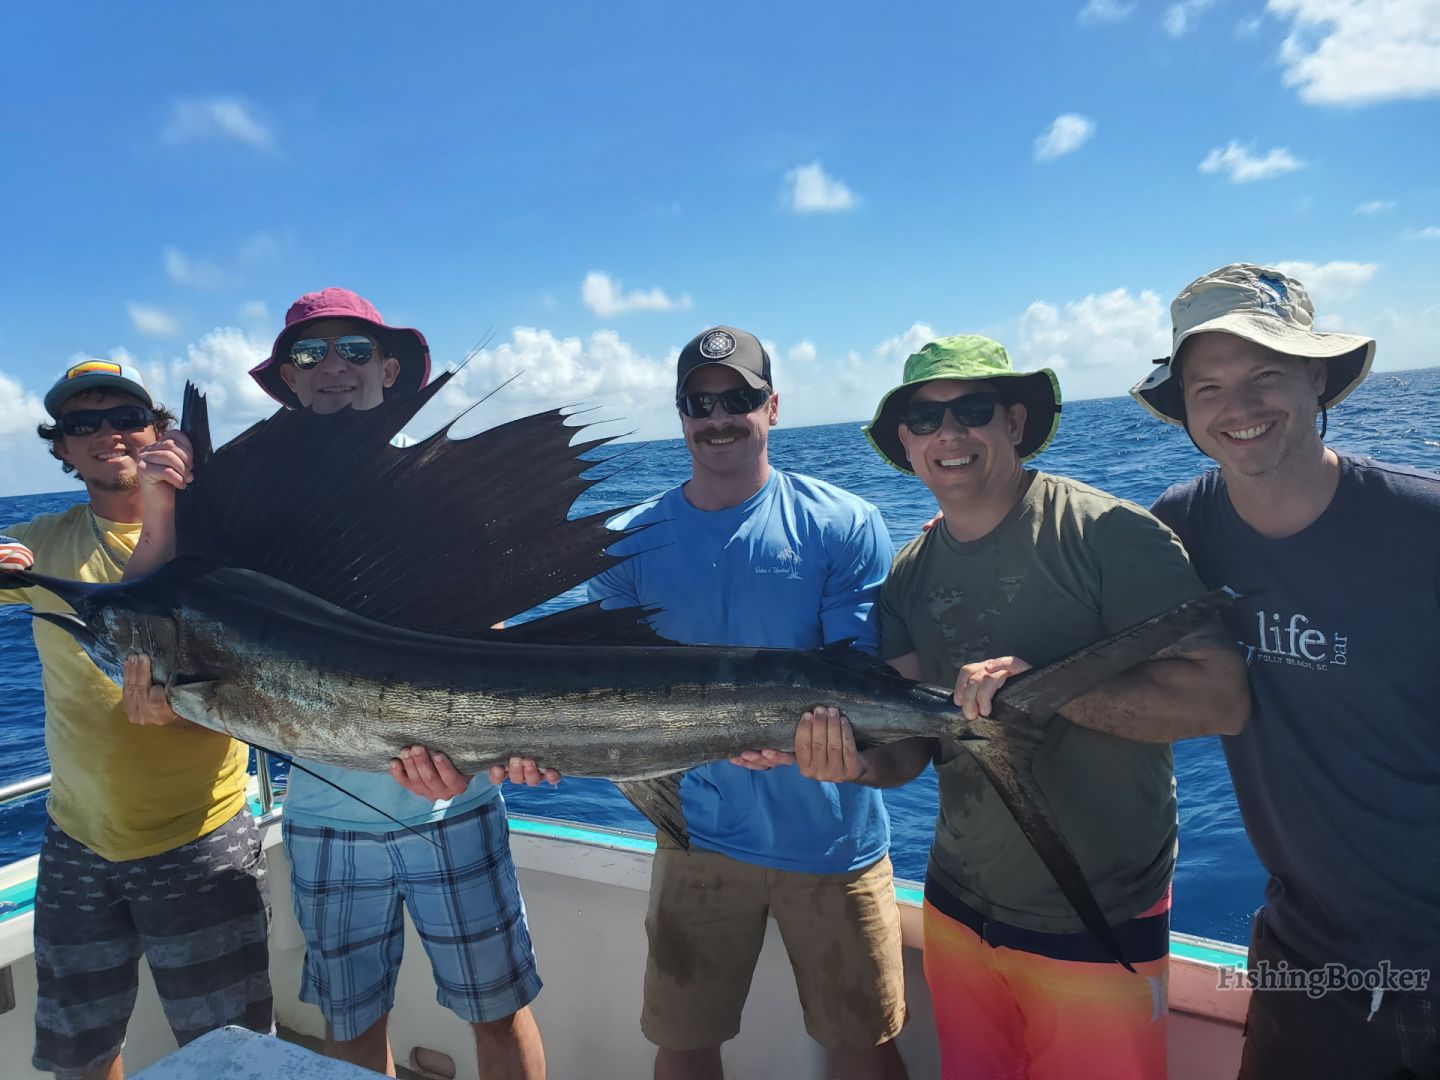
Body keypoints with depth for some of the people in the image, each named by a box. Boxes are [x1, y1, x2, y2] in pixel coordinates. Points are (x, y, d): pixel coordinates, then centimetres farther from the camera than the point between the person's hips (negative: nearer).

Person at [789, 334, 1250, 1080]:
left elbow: (1222, 697, -22)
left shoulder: (1106, 534, -17)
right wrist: (858, 759, -22)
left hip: (1098, 927, -5)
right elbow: (912, 740, 0)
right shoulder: (911, 573, 1)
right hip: (957, 907, 6)